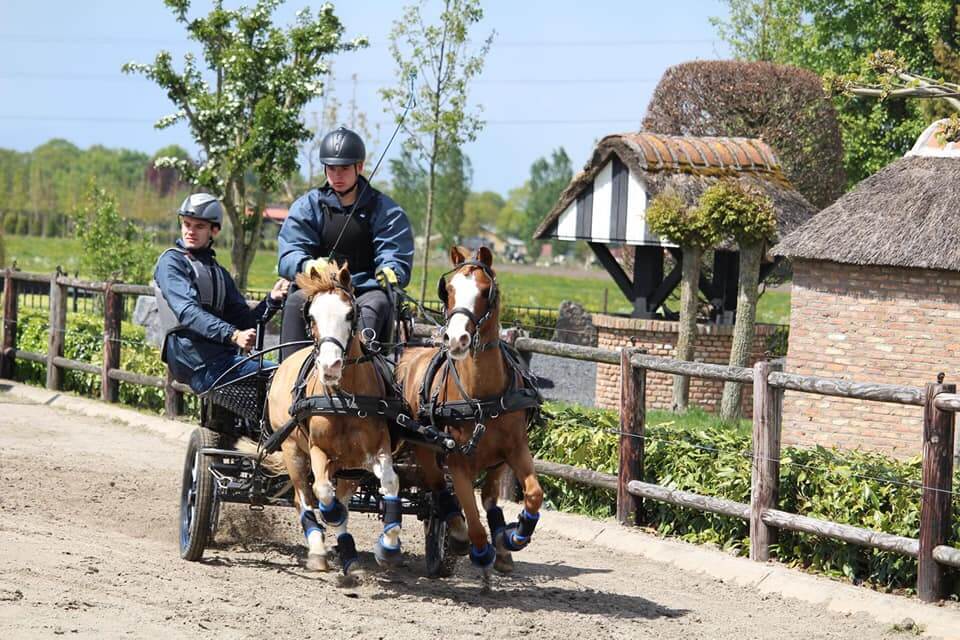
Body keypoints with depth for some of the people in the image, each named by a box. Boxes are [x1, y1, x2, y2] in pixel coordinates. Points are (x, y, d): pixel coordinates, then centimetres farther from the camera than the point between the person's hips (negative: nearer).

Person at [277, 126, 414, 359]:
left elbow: (398, 258, -3)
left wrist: (389, 272, -28)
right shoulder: (307, 207, 11)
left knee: (378, 303, -34)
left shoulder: (385, 210, 8)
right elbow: (288, 256, -2)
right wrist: (307, 266, -27)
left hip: (365, 289, -1)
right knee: (296, 302, -30)